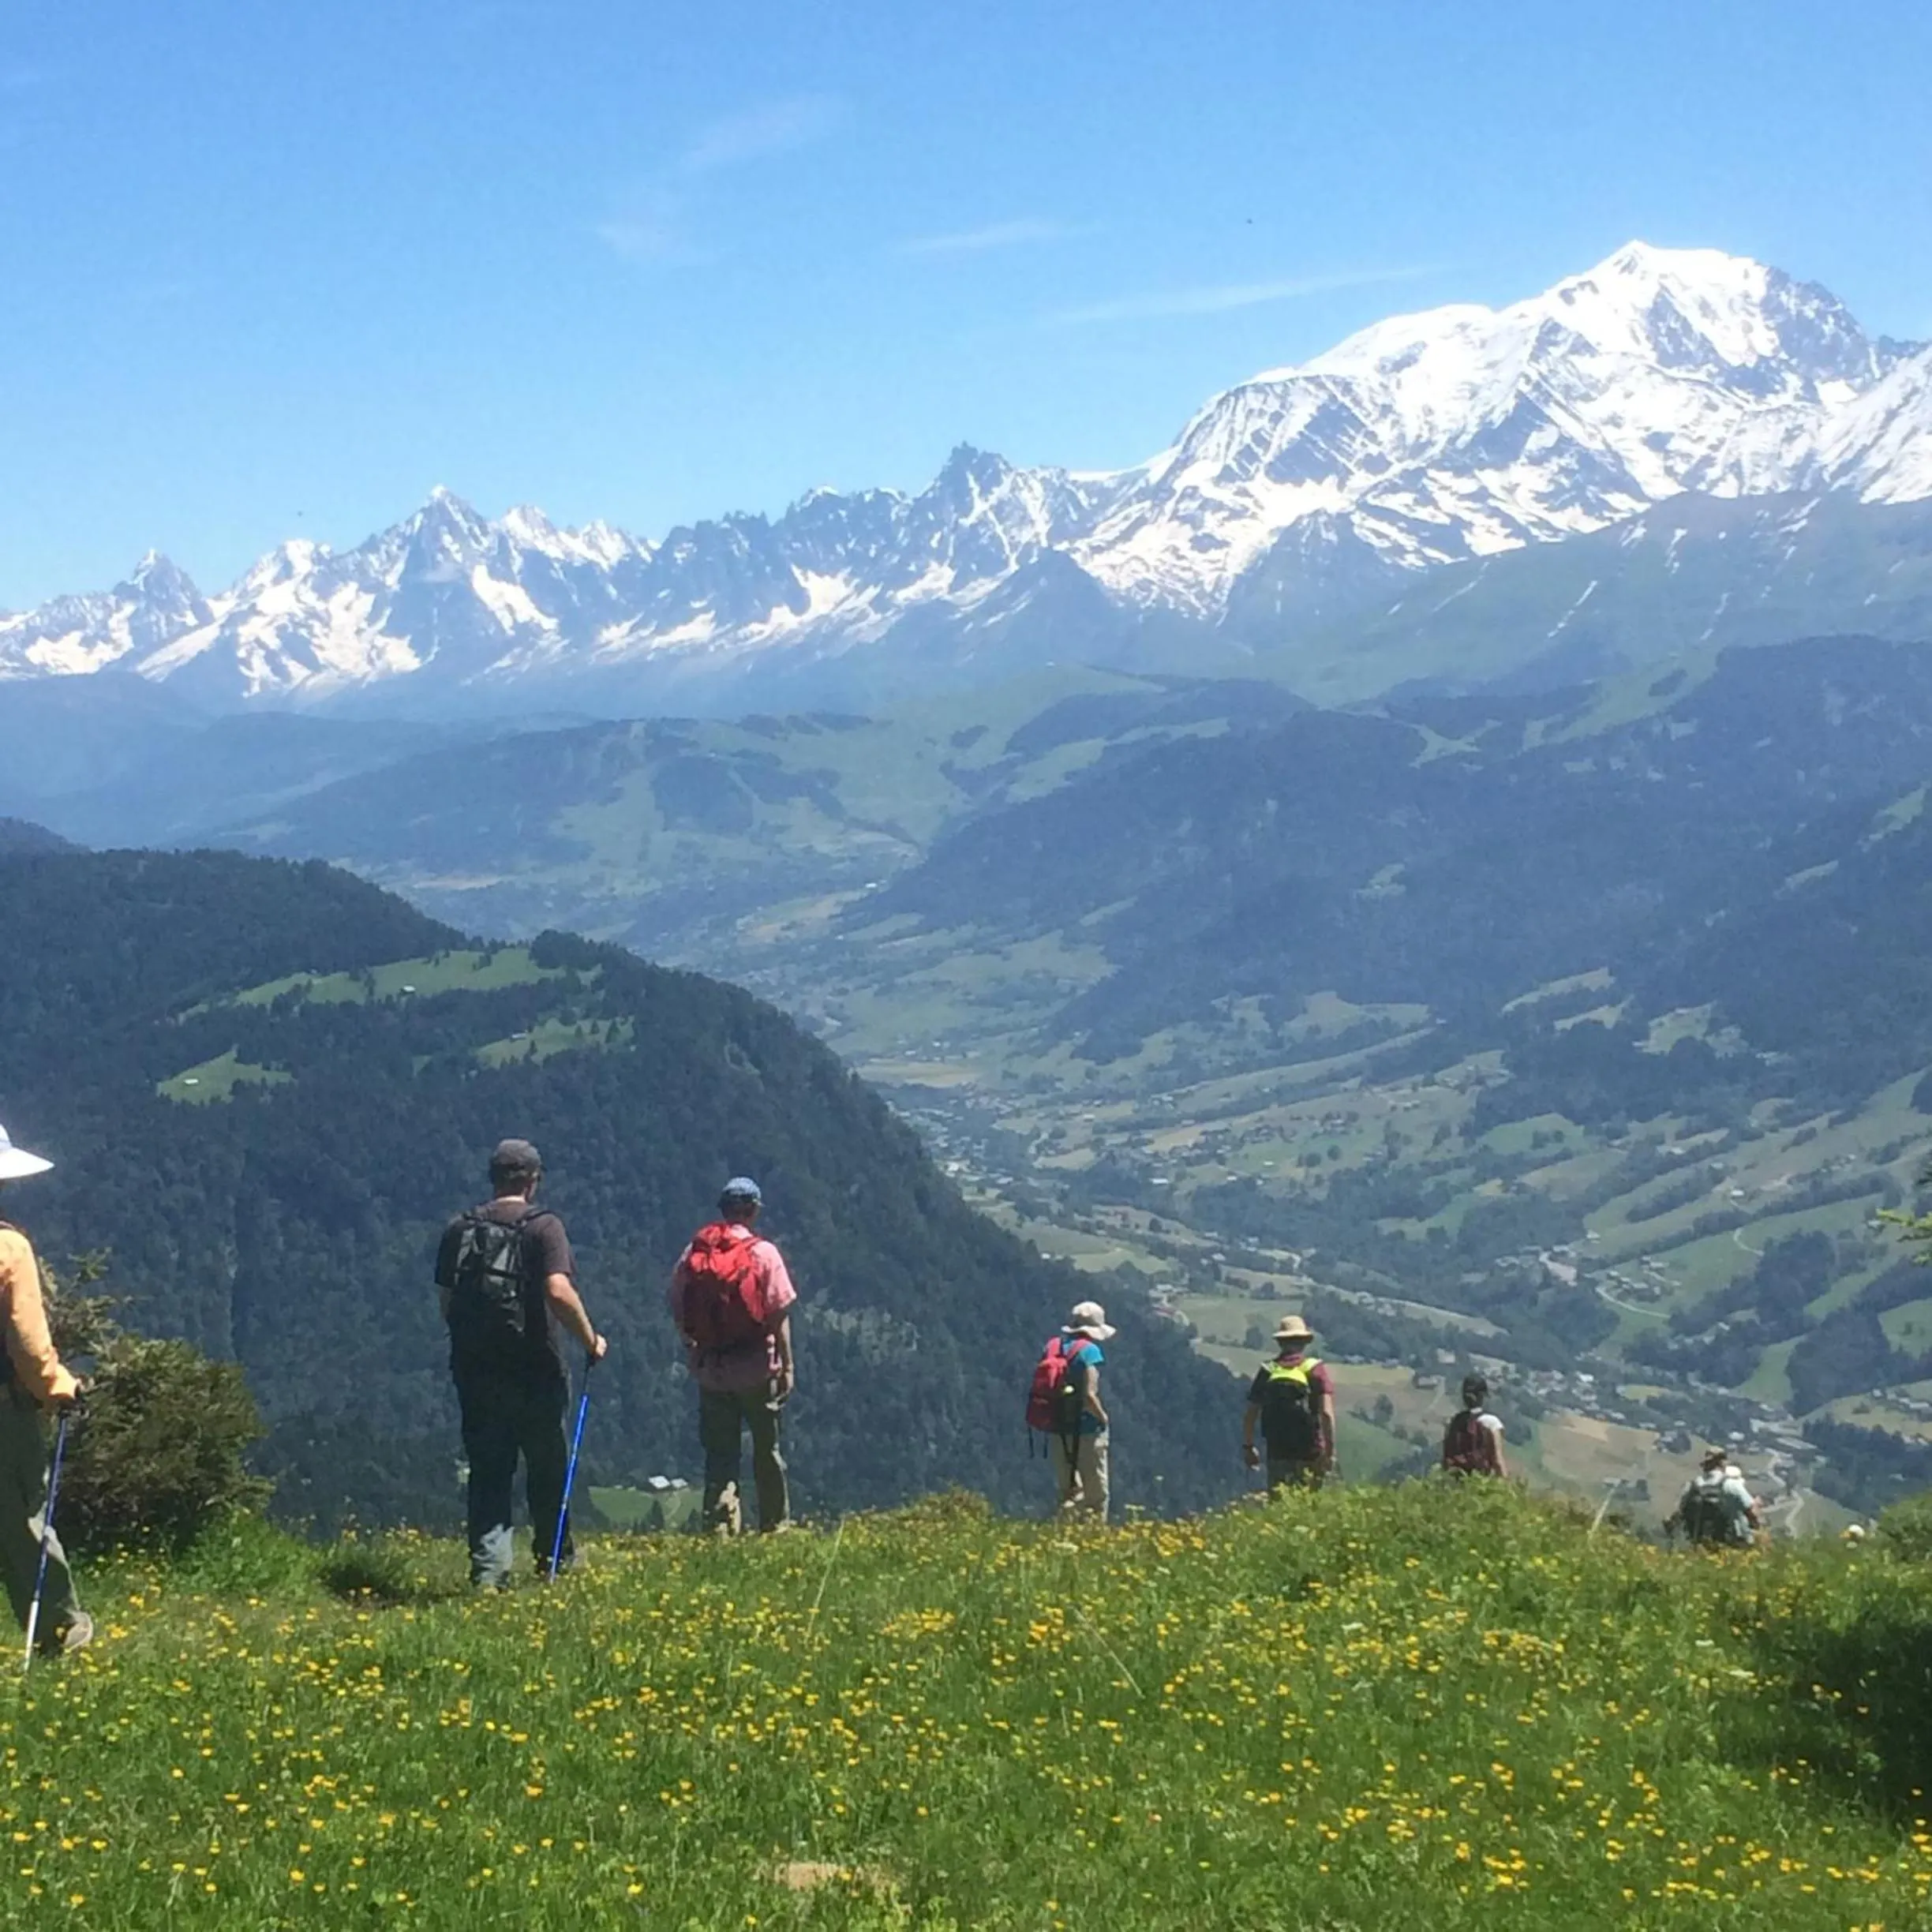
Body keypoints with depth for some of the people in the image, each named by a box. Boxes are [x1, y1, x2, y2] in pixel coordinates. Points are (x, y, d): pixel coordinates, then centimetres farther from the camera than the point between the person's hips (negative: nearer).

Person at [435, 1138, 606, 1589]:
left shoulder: (459, 1230, 5)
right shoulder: (543, 1226, -9)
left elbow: (446, 1300, 7)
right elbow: (559, 1291, -20)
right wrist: (591, 1340, -8)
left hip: (473, 1369, 3)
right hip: (533, 1370, -3)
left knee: (487, 1469, 7)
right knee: (547, 1466, 14)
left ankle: (489, 1568, -1)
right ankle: (554, 1559, 26)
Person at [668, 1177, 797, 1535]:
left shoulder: (693, 1253, 0)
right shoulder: (763, 1253, -10)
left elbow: (677, 1312, 3)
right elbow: (779, 1314, -11)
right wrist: (787, 1364, -4)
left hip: (709, 1370, 2)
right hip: (757, 1369, -2)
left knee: (719, 1453, 9)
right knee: (767, 1451, 13)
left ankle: (720, 1529, 3)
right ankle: (775, 1528, 20)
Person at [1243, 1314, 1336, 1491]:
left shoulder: (1268, 1372, 4)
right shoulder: (1315, 1370, -4)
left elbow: (1249, 1415, 5)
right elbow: (1326, 1414, -13)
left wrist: (1248, 1446, 17)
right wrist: (1330, 1451, -10)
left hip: (1277, 1455, 2)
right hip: (1310, 1455, -2)